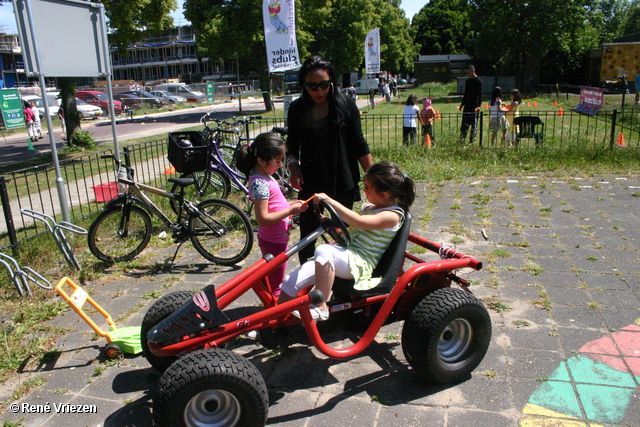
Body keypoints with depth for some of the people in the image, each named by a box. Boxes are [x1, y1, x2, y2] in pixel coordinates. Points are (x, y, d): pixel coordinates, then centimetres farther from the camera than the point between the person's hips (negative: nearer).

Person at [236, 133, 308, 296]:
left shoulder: (265, 177, 6)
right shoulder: (260, 183, -24)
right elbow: (263, 218, -28)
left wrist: (290, 205, 2)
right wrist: (289, 211, -25)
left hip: (279, 238, 10)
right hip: (273, 241, -10)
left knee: (276, 279, 25)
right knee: (274, 282, 4)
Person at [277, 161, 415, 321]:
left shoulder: (392, 216, -11)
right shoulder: (369, 207, 18)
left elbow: (357, 221, -26)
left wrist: (329, 200, -24)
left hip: (359, 263, -9)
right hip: (344, 255, 9)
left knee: (323, 251, -39)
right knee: (290, 282, -6)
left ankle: (320, 308, -31)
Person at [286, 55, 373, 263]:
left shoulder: (346, 105, -4)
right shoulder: (297, 109, 2)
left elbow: (359, 145, -2)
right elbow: (292, 144, 10)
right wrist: (293, 166, -9)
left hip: (343, 183, -1)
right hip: (310, 184, 2)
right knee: (307, 235, 6)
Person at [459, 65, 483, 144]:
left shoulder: (478, 81, -5)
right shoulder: (467, 81, 15)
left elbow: (480, 95, -9)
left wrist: (479, 105, -19)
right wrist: (462, 104, 19)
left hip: (474, 106, -6)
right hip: (467, 105, 6)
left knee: (474, 124, -3)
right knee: (464, 123, 4)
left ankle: (472, 140, 2)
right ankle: (462, 139, 5)